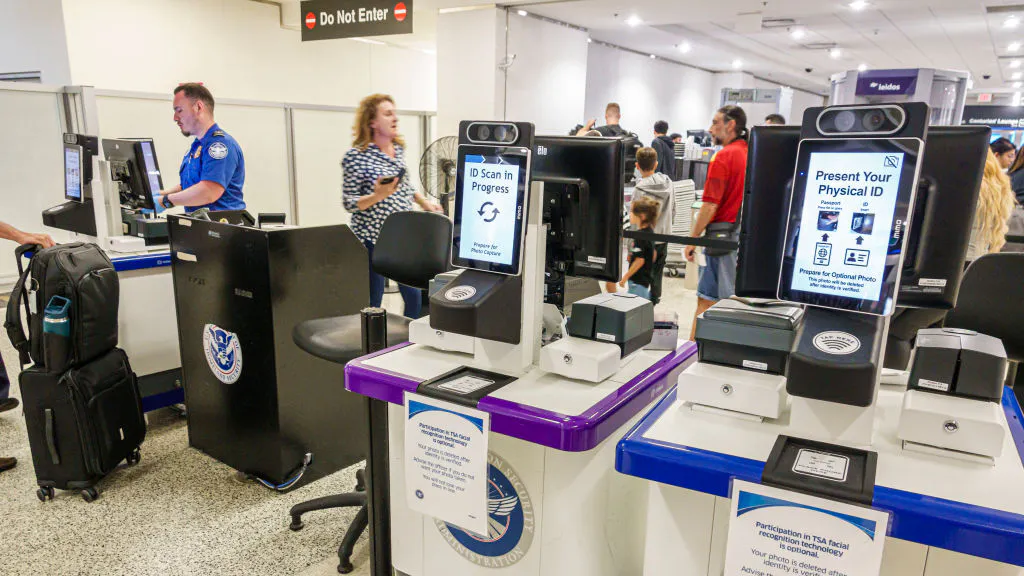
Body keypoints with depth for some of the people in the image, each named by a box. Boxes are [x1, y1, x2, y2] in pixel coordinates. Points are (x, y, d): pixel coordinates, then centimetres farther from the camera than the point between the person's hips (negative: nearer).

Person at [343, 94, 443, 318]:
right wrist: (377, 196, -26)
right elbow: (349, 203, -11)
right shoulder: (356, 157, -11)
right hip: (373, 238, -6)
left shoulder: (399, 149, 9)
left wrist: (425, 202, 16)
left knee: (414, 296, 9)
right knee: (372, 303, 2)